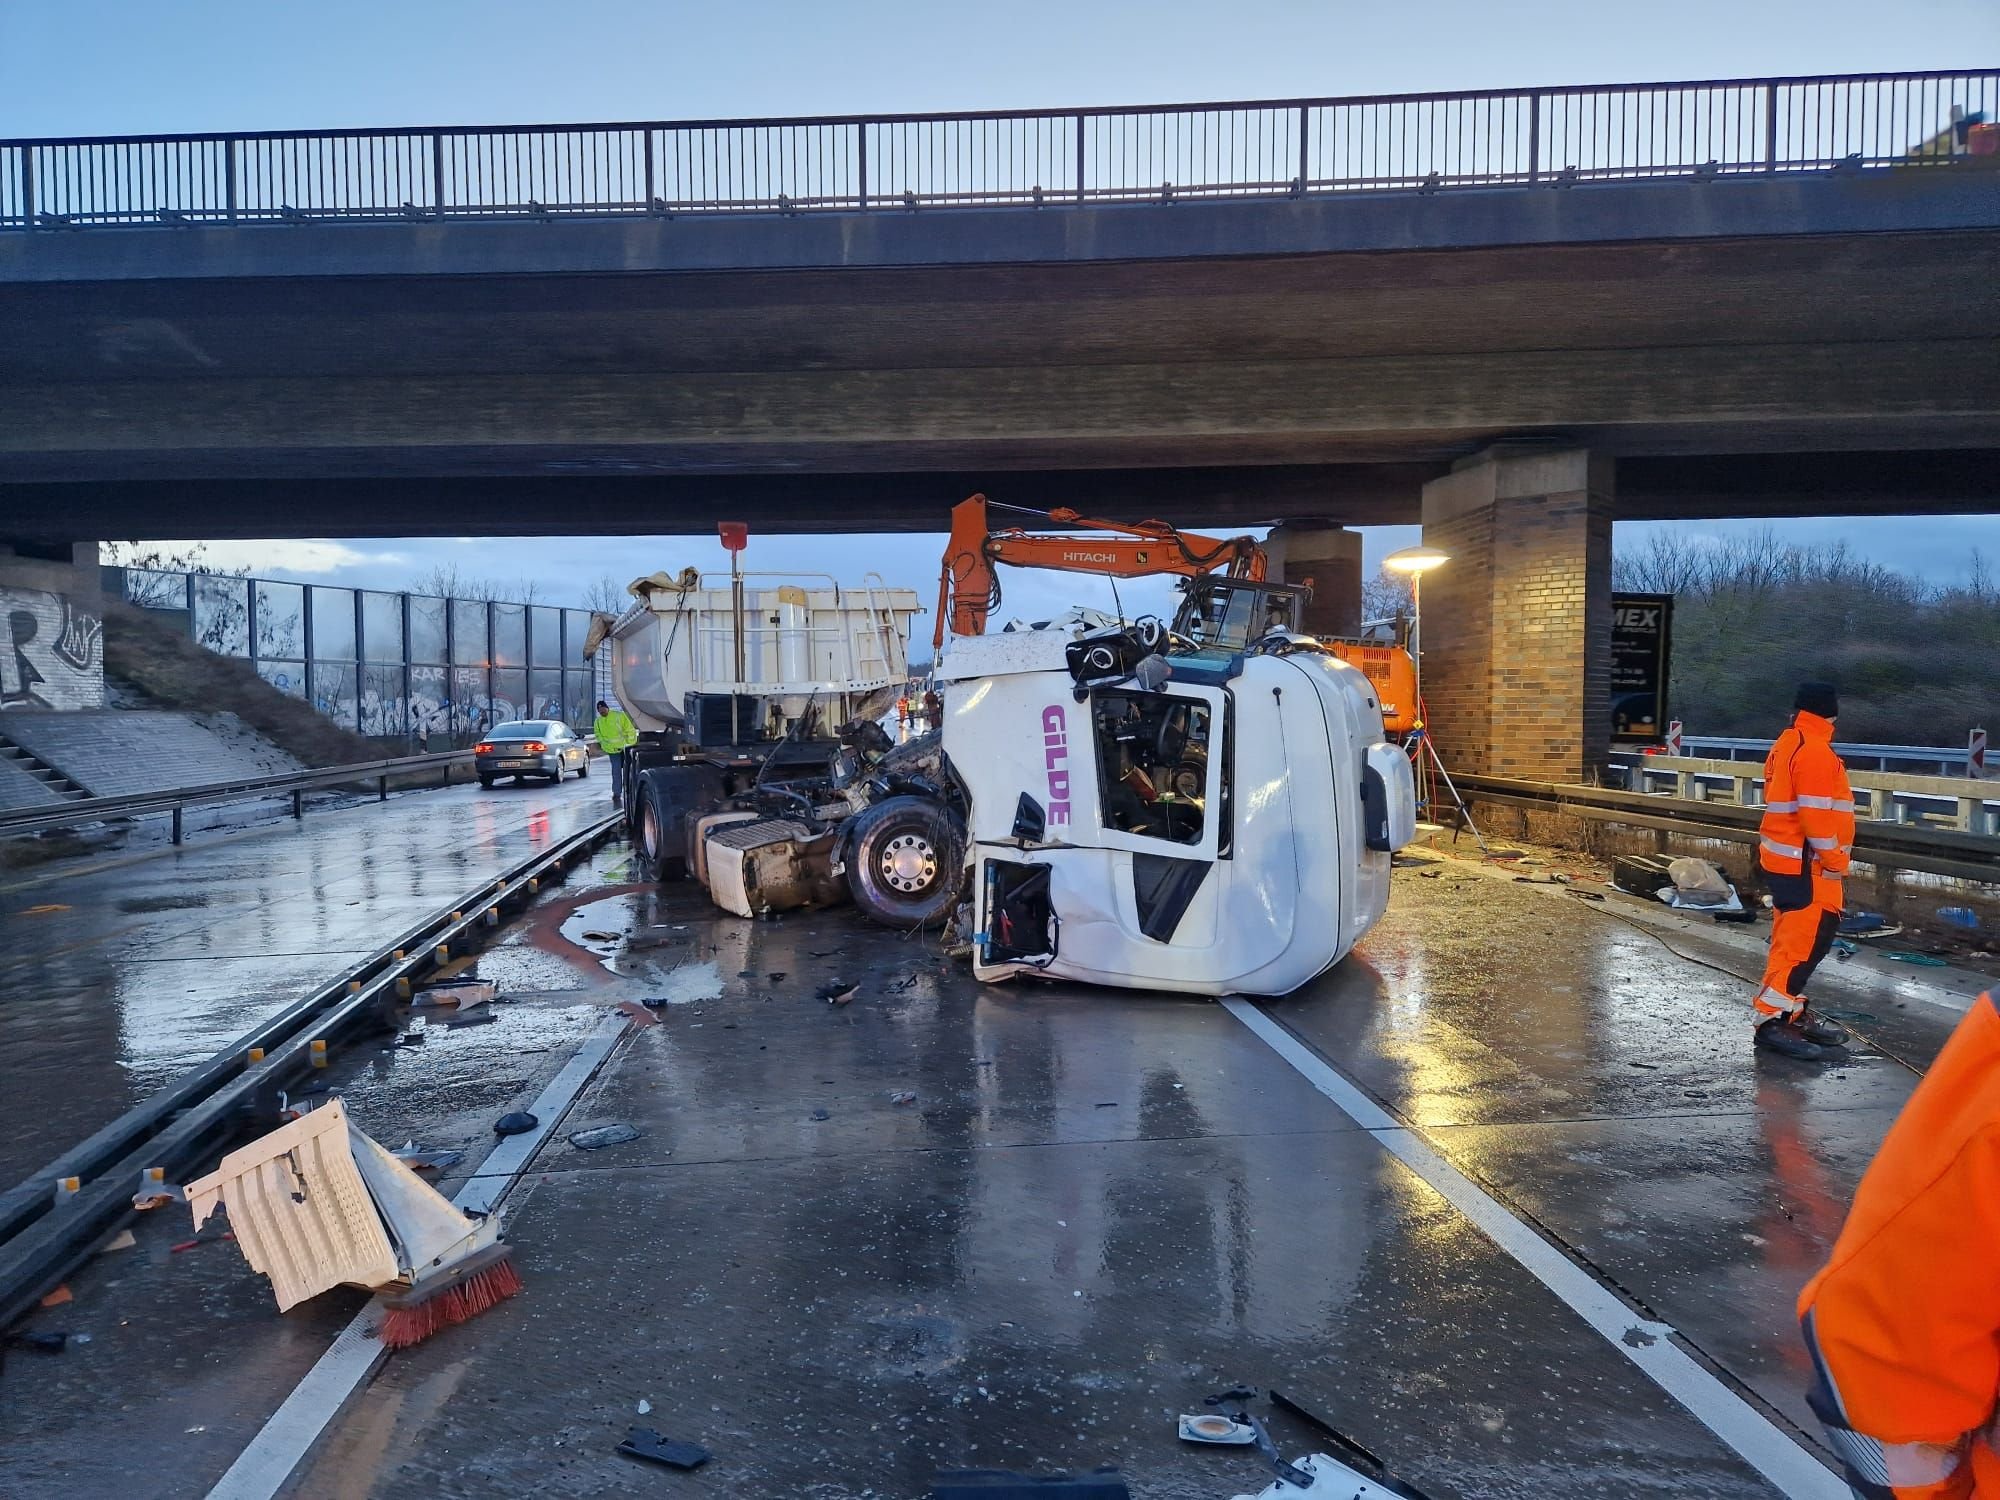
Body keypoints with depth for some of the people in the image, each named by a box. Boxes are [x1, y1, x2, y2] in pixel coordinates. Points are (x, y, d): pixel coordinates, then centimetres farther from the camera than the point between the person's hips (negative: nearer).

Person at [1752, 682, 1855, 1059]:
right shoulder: (1815, 751, -17)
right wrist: (1834, 860, -13)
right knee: (1806, 939, -10)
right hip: (1805, 865, -10)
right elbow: (1817, 814, -21)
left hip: (1782, 858, 10)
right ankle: (1772, 1019, -11)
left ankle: (1795, 1012, 26)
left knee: (1793, 938, 17)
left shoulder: (1788, 744, 13)